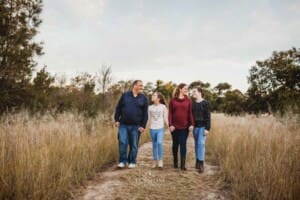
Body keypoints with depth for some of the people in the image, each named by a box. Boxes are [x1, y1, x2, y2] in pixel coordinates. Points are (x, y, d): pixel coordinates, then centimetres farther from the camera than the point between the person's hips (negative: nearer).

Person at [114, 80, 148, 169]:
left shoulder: (144, 98, 4)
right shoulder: (125, 95, 5)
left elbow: (145, 114, 2)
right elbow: (118, 108, 9)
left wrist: (143, 126, -4)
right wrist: (117, 120, 2)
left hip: (136, 126, 0)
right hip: (123, 125, 0)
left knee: (134, 145, 7)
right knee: (122, 142, -4)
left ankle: (132, 162, 21)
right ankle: (122, 161, 10)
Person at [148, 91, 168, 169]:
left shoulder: (163, 107, -2)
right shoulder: (150, 107, 5)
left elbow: (165, 118, 1)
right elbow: (149, 118, 8)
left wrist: (169, 126, -5)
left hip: (160, 128, -3)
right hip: (152, 129, 3)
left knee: (159, 143, -18)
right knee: (154, 145, 8)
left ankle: (160, 160, -6)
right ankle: (155, 161, 18)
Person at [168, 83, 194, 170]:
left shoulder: (188, 101, 5)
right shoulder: (172, 100, 2)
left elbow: (190, 113, 3)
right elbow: (170, 113, 0)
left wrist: (191, 124, -6)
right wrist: (170, 124, -8)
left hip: (185, 127, 0)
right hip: (175, 127, 0)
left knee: (183, 145, -1)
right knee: (175, 144, 12)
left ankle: (183, 164, 3)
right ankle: (175, 162, 27)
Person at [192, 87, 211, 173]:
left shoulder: (205, 103, -5)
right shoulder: (192, 103, 8)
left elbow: (208, 116, -8)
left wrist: (207, 128, -13)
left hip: (203, 126, -4)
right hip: (195, 126, 4)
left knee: (201, 143, -12)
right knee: (197, 144, 9)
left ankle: (201, 164, -8)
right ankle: (197, 161, 18)